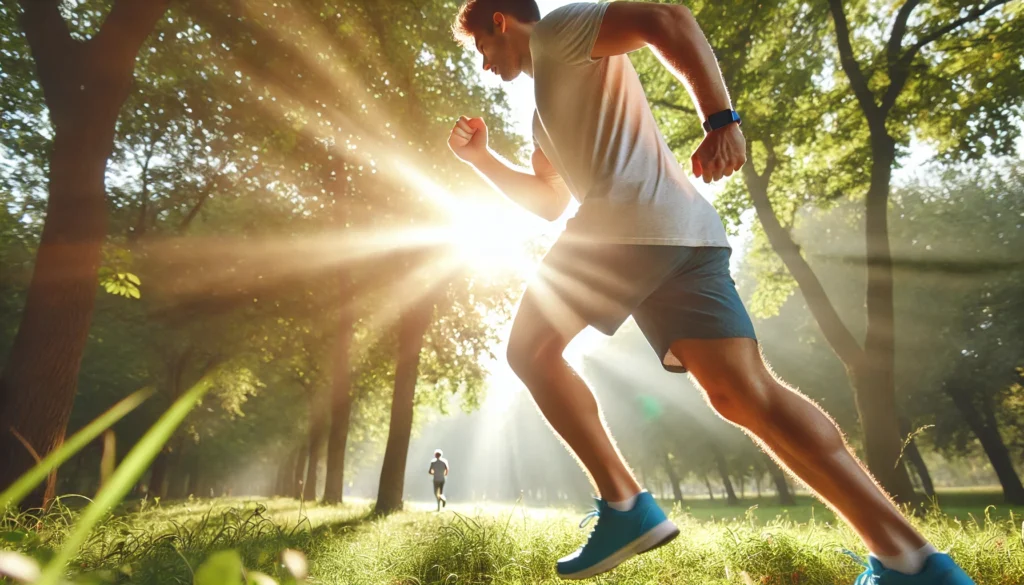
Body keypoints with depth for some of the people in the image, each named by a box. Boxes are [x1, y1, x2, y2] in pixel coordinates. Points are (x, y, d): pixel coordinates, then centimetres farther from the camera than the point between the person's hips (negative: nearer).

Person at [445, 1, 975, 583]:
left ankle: (626, 506, -2)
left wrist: (721, 117, -14)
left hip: (630, 221, -8)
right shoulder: (548, 110, 37)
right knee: (745, 393, -3)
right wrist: (481, 158, 33)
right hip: (682, 231, 8)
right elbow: (549, 201, 37)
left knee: (531, 349, 5)